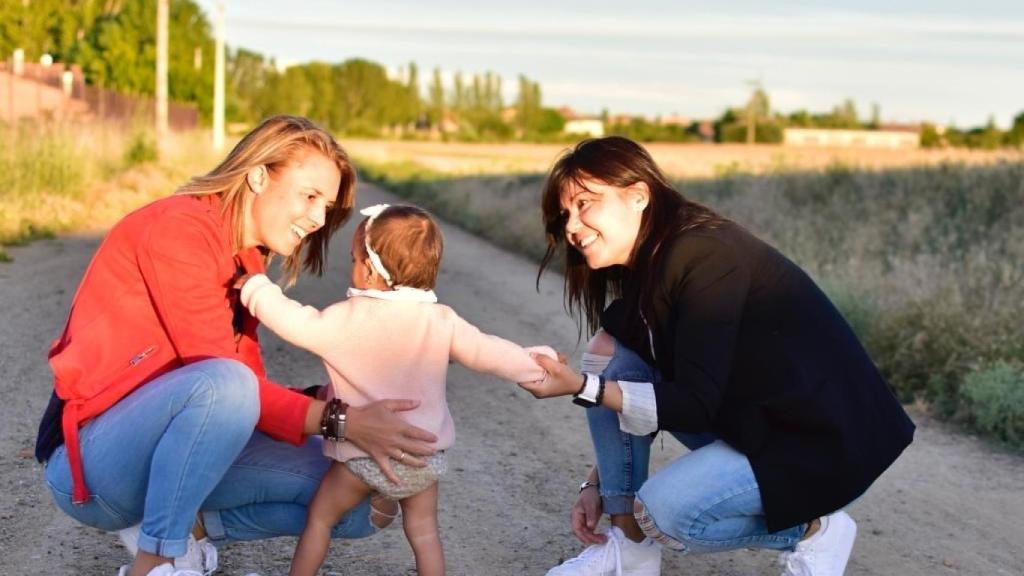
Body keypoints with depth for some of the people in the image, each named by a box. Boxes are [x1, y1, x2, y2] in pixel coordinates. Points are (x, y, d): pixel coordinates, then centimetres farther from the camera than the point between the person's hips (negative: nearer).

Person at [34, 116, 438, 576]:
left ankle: (187, 524, 0)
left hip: (169, 446, 8)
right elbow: (226, 379, -22)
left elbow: (252, 388, 1)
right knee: (225, 383, -38)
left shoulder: (244, 260, 10)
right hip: (90, 461, -8)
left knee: (361, 504, -4)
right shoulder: (179, 227, -17)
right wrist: (338, 420, -28)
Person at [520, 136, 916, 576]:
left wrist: (581, 388, -26)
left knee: (666, 511, -26)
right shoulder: (644, 269, 4)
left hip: (825, 437, -9)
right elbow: (646, 399, 12)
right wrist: (598, 484, 7)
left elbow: (694, 406, -25)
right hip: (745, 419, 9)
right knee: (609, 359, -4)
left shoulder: (705, 256, -23)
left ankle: (812, 529, 0)